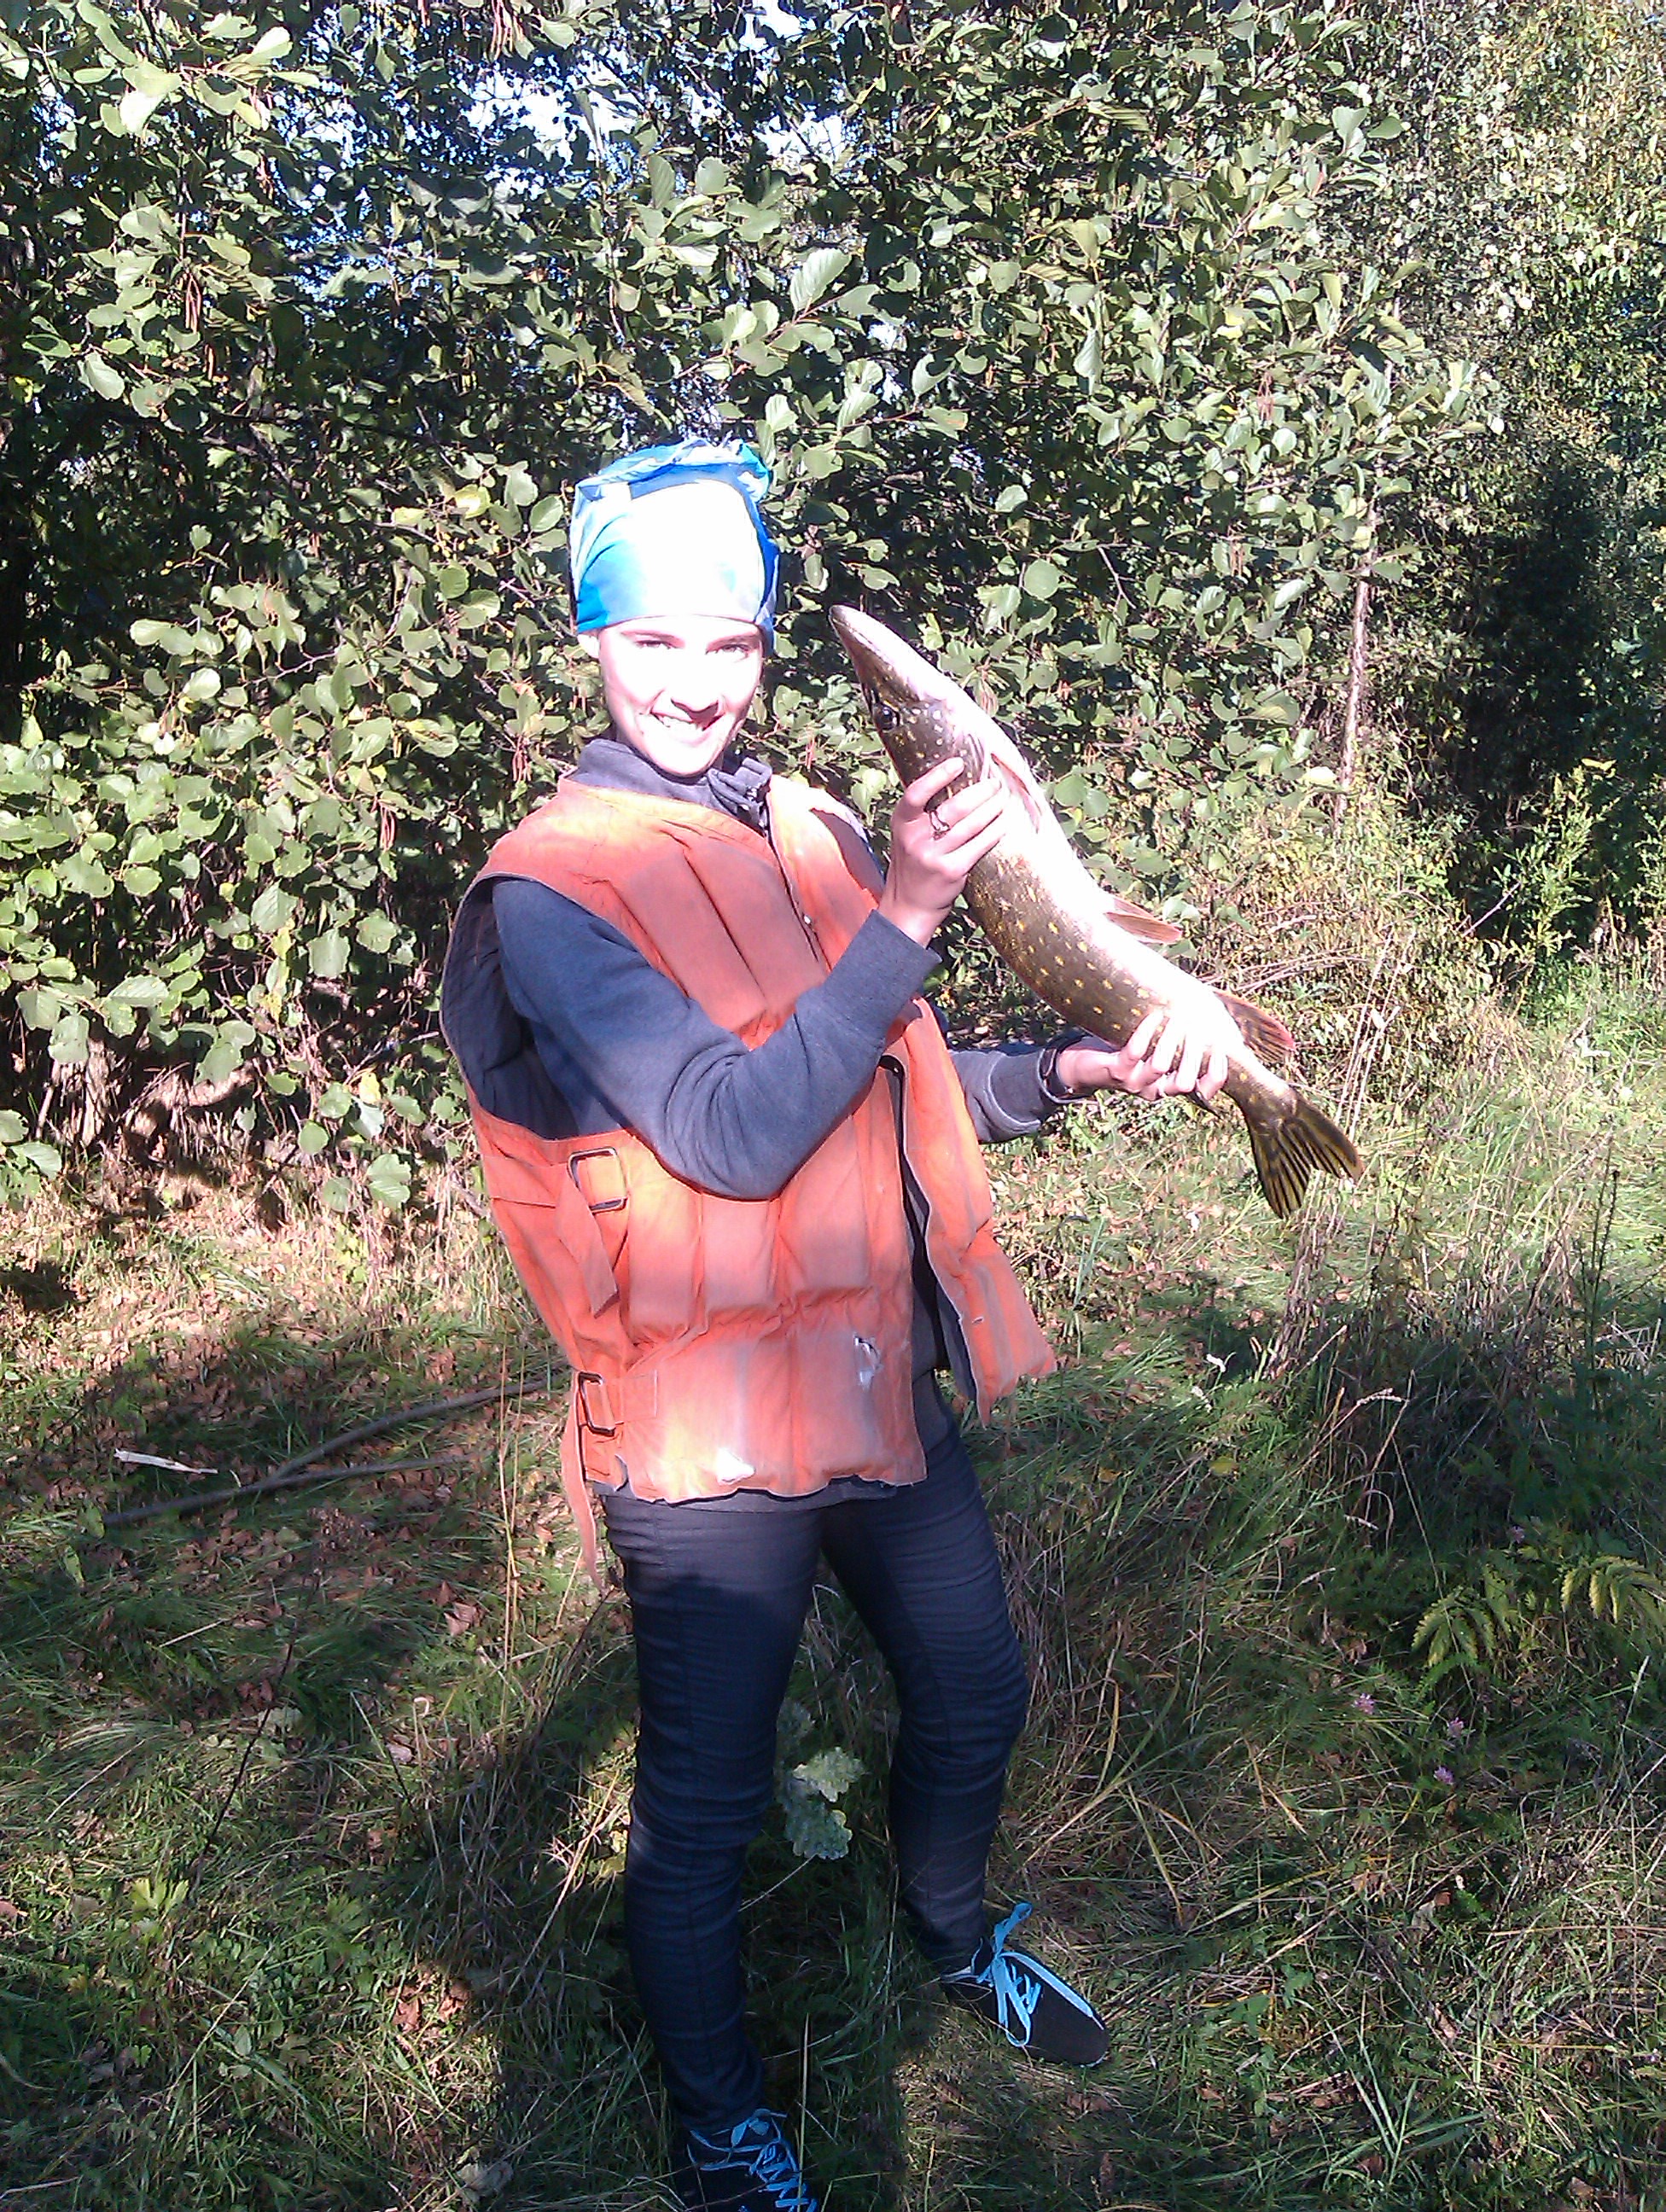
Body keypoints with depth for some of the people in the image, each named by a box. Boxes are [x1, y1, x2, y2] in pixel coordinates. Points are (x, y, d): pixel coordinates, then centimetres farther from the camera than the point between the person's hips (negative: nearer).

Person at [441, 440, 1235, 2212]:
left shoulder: (811, 831, 5)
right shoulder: (548, 888, -15)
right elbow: (733, 1135, -25)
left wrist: (1068, 1070, 2)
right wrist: (900, 920, -27)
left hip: (881, 1376, 7)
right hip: (711, 1423, -6)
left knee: (973, 1695, 23)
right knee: (702, 1804, 10)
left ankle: (955, 1942, 54)